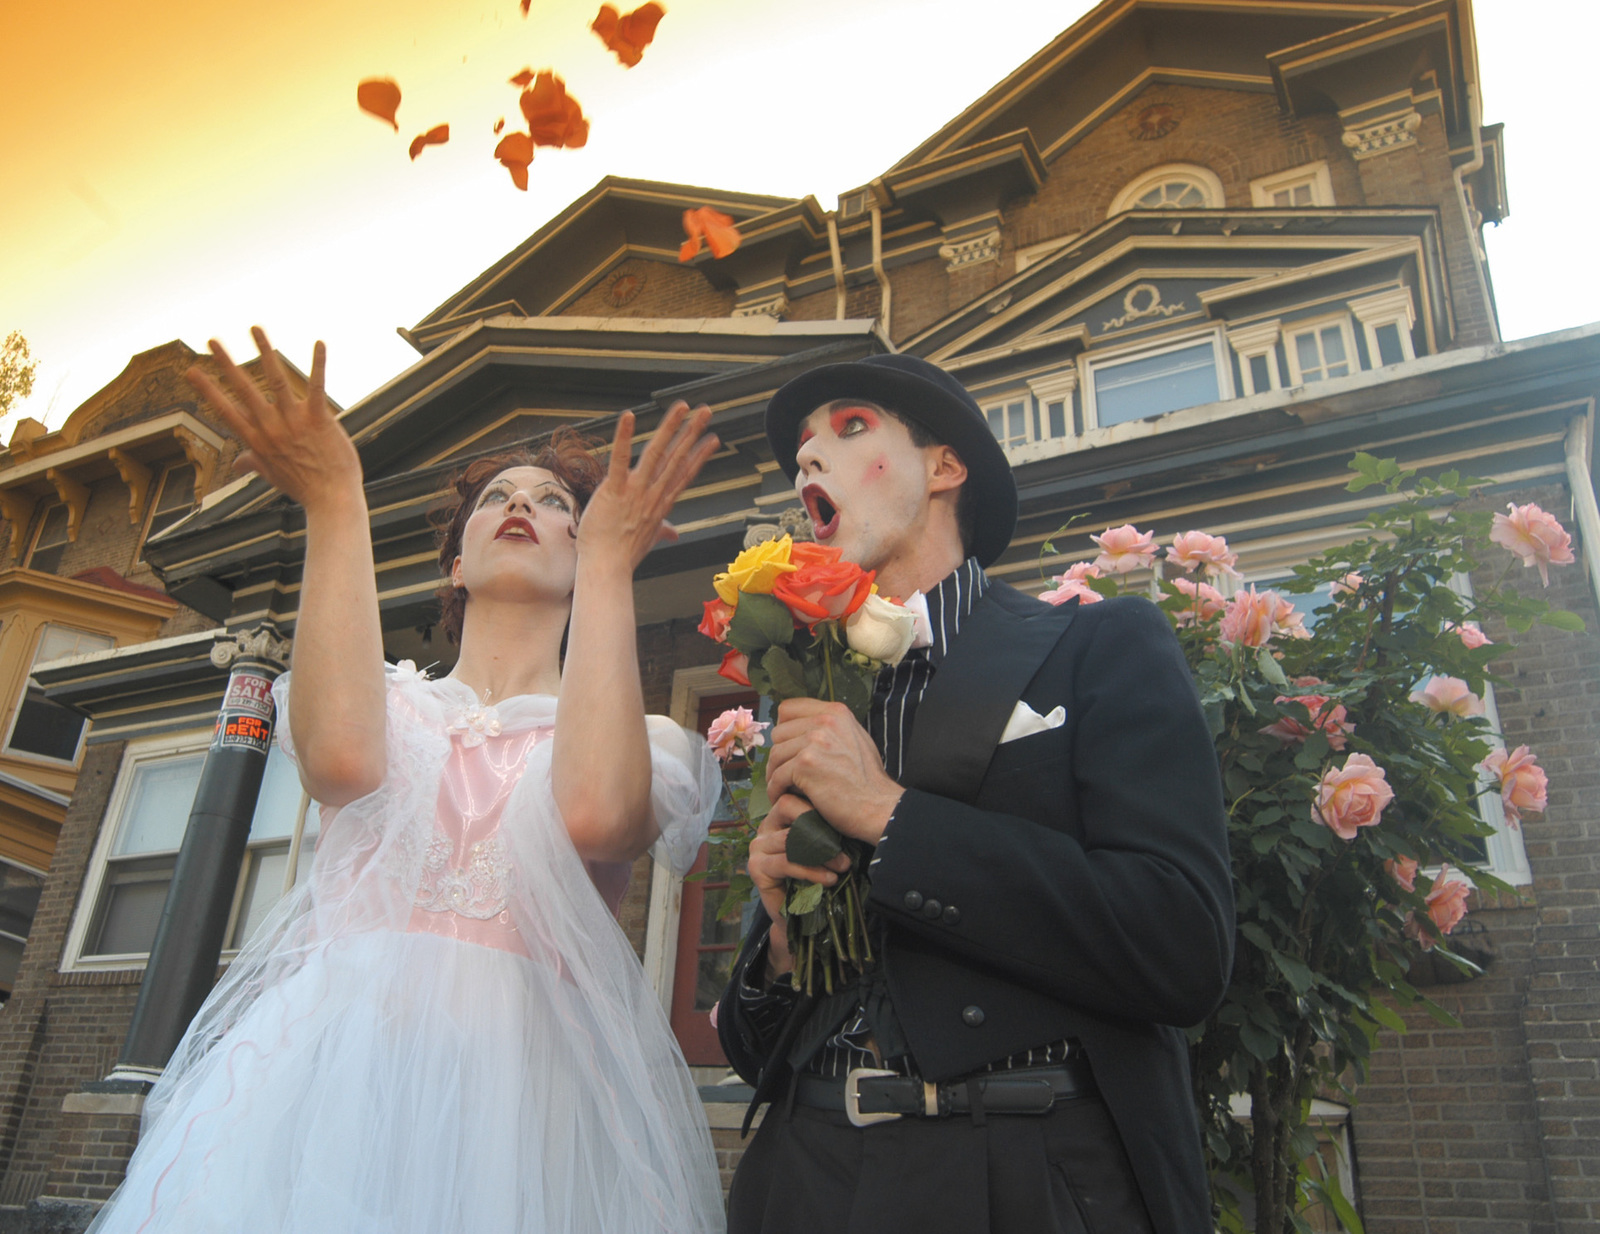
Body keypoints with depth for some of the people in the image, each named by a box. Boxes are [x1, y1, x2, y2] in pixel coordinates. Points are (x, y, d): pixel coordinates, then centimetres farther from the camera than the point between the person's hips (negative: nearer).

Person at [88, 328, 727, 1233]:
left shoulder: (642, 741, 8)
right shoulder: (397, 699, 14)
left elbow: (594, 814, -17)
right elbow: (342, 760, -12)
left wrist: (609, 562, -9)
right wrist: (335, 504, -7)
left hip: (523, 1066, -1)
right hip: (332, 1050, 2)